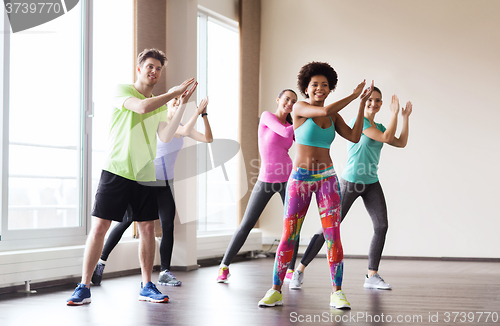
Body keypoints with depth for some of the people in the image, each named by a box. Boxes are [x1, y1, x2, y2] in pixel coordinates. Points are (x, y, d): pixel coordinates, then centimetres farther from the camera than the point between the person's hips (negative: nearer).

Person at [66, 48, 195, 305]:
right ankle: (84, 287, 0)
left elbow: (165, 137, 0)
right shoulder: (122, 91, -1)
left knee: (148, 228, 5)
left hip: (144, 175, 5)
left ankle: (146, 287, 16)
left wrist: (182, 106, -7)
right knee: (99, 226, -7)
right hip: (116, 170, -5)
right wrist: (175, 92, -15)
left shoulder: (161, 104, 14)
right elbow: (142, 107, -21)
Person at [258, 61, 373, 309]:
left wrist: (362, 103, -4)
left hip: (326, 178, 3)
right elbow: (325, 111, -23)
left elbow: (354, 137, -1)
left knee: (333, 235, -6)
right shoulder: (299, 108, -5)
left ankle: (337, 293, 0)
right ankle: (275, 291, 10)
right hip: (300, 179, -3)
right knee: (288, 236, -1)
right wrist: (353, 96, -12)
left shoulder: (334, 116, 9)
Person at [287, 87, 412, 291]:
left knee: (382, 226, -8)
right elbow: (386, 138, -19)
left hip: (371, 183, 7)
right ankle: (300, 270, 6)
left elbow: (401, 143, 10)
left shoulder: (379, 127, 13)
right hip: (351, 182, -7)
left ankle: (372, 276, 0)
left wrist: (406, 117, 7)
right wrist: (394, 113, -13)